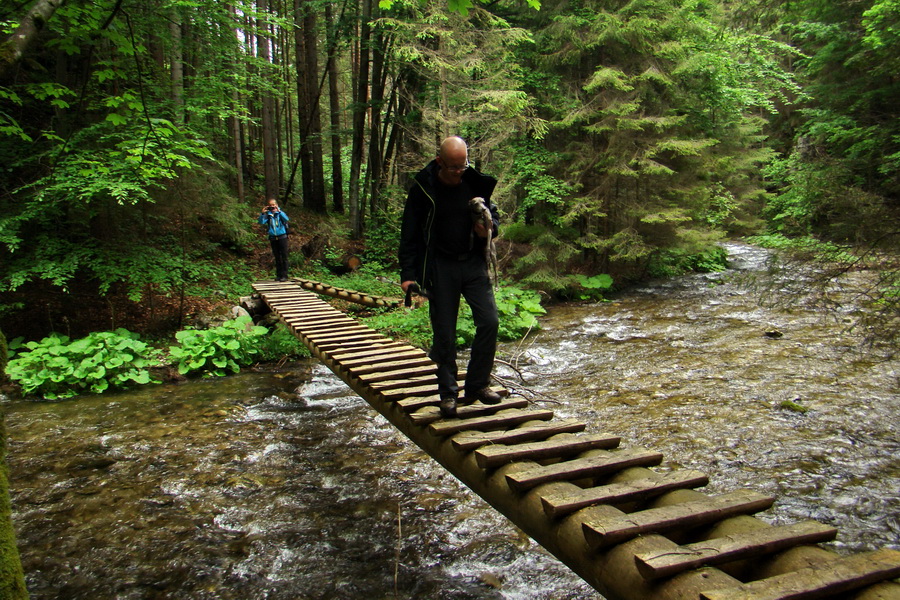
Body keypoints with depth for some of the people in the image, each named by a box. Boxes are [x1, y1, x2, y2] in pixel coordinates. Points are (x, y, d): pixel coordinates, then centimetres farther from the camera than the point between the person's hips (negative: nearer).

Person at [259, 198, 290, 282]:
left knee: (284, 256, -4)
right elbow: (261, 222, -6)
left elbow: (286, 219, -20)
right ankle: (278, 275, 18)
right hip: (273, 238, 3)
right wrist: (262, 213, -16)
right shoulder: (267, 214, 5)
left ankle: (284, 275, -2)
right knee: (277, 257, 11)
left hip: (282, 237, -3)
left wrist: (279, 211, -26)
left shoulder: (280, 213, -2)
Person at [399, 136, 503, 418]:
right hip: (439, 267, -2)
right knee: (444, 334, 1)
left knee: (489, 322, -6)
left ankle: (477, 384, 11)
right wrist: (407, 274, -9)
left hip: (474, 264, 3)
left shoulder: (476, 183, 2)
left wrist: (488, 229, -9)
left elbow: (493, 215, 16)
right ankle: (448, 393, 15)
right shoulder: (422, 189, -5)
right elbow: (409, 235, -2)